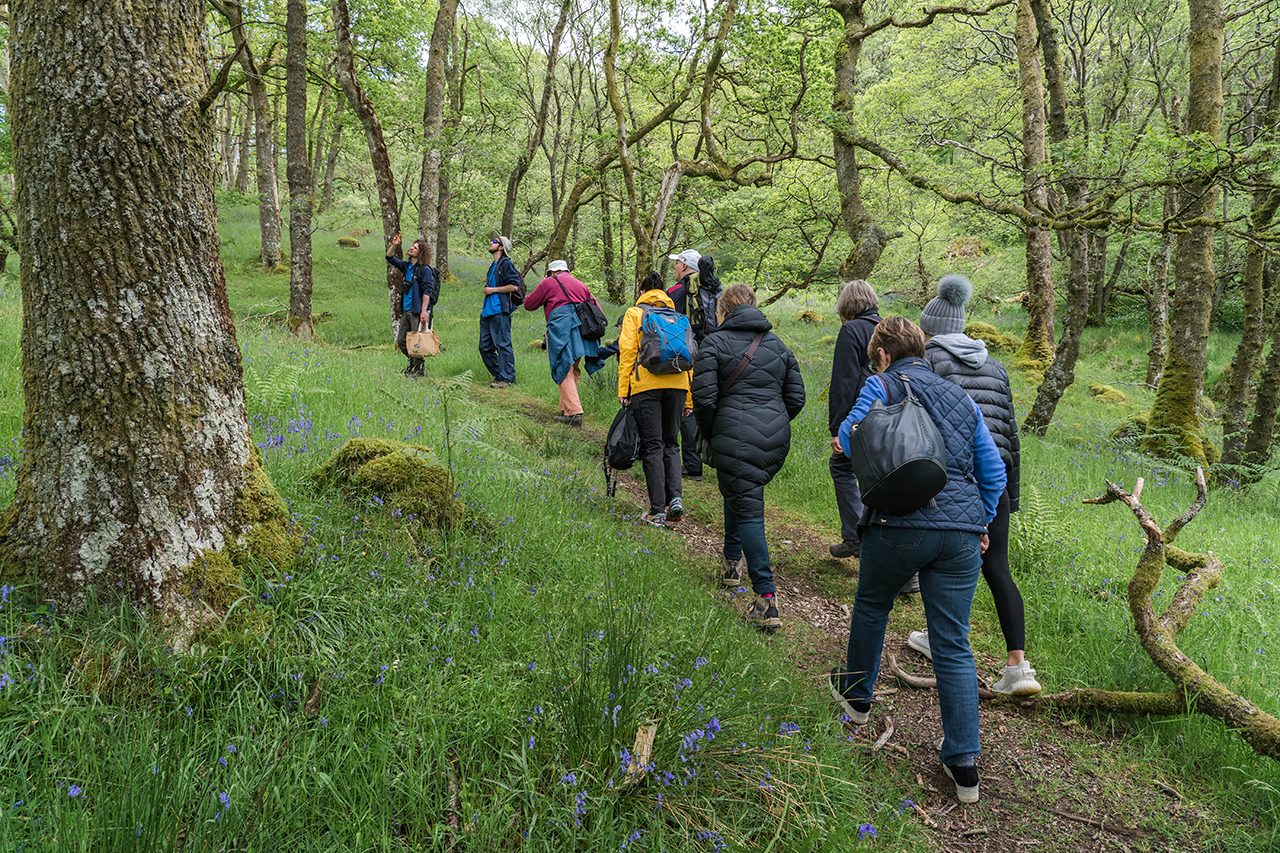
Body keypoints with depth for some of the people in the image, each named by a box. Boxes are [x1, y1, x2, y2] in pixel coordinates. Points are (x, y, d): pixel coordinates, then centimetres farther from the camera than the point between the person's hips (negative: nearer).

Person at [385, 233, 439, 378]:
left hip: (418, 311, -8)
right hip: (406, 310, 8)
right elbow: (390, 258, 25)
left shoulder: (425, 269, -9)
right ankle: (413, 364, 25)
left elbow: (427, 291, -15)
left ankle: (419, 368, 6)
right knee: (401, 341, 11)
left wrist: (424, 311, -22)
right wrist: (394, 245, 6)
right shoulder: (407, 266, 14)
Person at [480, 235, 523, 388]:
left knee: (502, 344, -9)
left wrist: (493, 289, -11)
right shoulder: (493, 266, 21)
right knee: (485, 347, 9)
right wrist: (487, 289, 17)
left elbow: (514, 286, -15)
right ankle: (498, 376, 17)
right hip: (487, 312, 10)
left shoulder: (506, 264, -6)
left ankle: (508, 378, -6)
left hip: (500, 312, -10)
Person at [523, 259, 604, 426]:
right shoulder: (580, 285, 26)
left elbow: (529, 304, 18)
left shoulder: (549, 283, 10)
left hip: (562, 329, -6)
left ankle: (574, 413, -19)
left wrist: (541, 291, 32)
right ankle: (566, 409, 9)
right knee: (572, 370, 12)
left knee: (564, 371, -9)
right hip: (582, 330, 6)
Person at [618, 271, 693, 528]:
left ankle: (658, 511, -2)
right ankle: (675, 498, -4)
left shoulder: (634, 314, 12)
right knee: (671, 443, 15)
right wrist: (689, 399, 17)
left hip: (647, 385, -3)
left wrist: (623, 389, -2)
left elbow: (627, 350, -1)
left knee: (652, 446, 0)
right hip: (677, 384, 3)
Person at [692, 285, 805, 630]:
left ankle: (766, 600, -11)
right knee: (740, 492, 27)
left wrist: (708, 433, 6)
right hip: (776, 441, 6)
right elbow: (796, 398, 13)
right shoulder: (779, 345, 15)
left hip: (736, 439, -6)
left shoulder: (714, 343, -1)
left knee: (747, 512, -5)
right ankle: (733, 561, 40)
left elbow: (704, 398, -10)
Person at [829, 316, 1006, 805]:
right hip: (962, 533, 4)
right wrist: (981, 521, 27)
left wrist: (844, 439, 17)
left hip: (901, 525, -4)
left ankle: (856, 696, 42)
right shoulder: (960, 398, 19)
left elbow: (850, 438, -5)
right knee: (954, 645, 6)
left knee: (872, 606, 23)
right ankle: (964, 764, 6)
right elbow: (994, 470, 18)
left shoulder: (883, 385, 4)